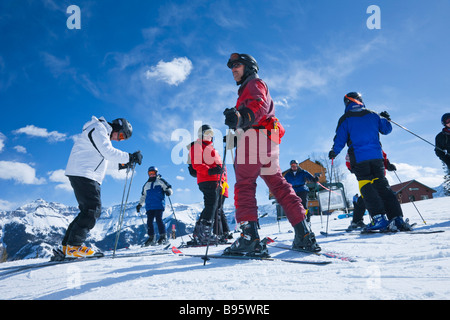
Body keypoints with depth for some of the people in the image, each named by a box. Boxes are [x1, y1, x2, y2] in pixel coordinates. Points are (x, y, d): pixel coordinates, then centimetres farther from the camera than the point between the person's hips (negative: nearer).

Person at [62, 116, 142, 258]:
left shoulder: (104, 134, 23)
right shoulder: (98, 129, -9)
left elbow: (104, 157, 25)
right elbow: (109, 152, -22)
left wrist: (123, 162, 14)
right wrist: (129, 157, -18)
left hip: (89, 177, 10)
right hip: (82, 174, -10)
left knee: (92, 210, 7)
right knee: (92, 209, -15)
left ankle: (68, 244, 11)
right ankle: (73, 246, -13)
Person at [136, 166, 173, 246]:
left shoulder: (160, 181, 11)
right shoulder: (146, 185, 25)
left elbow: (169, 188, 5)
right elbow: (143, 196, 33)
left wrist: (168, 192, -17)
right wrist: (140, 204, 24)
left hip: (159, 205, -5)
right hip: (149, 206, 5)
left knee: (158, 219, -15)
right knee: (149, 221, -4)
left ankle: (163, 237, -11)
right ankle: (151, 238, 3)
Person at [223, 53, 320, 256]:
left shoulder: (254, 83, 6)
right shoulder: (248, 89, 36)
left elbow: (259, 106, -17)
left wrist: (242, 117, -36)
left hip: (254, 137, -9)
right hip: (268, 142, 10)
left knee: (244, 185, -15)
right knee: (278, 185, 6)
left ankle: (249, 238, -25)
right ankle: (304, 235, 5)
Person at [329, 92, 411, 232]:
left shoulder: (345, 119, 2)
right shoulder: (373, 115, 11)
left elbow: (340, 140, 1)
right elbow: (387, 129, 18)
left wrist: (333, 152, 18)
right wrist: (386, 119, 39)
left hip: (358, 159, -3)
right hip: (376, 156, 3)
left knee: (367, 188, -2)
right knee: (382, 186, 6)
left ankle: (379, 218, -12)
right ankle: (397, 217, -1)